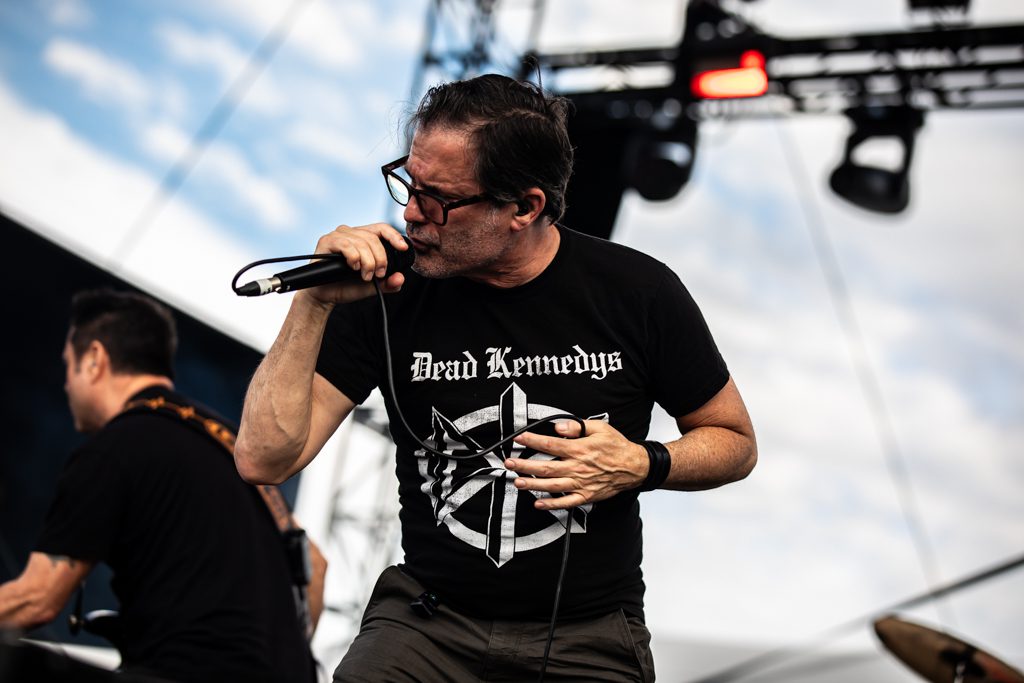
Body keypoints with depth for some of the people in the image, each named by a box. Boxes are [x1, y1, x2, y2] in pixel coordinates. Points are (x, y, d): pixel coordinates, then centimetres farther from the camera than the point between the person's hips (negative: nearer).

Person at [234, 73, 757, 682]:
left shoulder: (636, 293, -5)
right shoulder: (388, 290, -5)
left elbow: (736, 442, 8)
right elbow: (264, 459, -10)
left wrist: (643, 466, -11)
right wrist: (315, 304, -17)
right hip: (429, 623, -1)